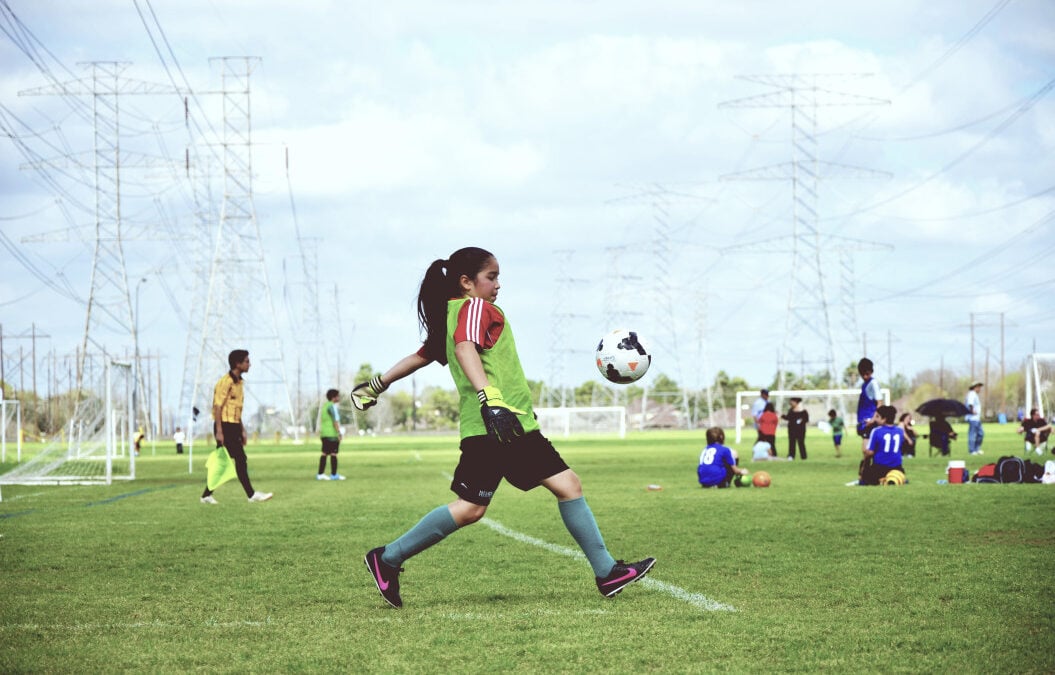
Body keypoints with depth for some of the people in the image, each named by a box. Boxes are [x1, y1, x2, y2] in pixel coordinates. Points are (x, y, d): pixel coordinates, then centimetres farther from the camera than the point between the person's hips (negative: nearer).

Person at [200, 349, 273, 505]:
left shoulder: (239, 382, 15)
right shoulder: (225, 382, -14)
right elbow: (218, 407, -17)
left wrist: (242, 430, 21)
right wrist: (219, 431, -21)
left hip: (233, 427, 9)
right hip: (225, 427, -9)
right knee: (240, 460, -9)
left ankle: (207, 495, 13)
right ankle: (251, 495, -7)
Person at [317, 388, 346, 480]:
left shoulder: (324, 406, 16)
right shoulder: (332, 406, -12)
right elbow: (335, 420, -18)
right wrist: (339, 433, -19)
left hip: (324, 434, 9)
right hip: (332, 434, -9)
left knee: (325, 453, 9)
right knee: (333, 454, -4)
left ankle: (320, 474, 7)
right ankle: (334, 475, -3)